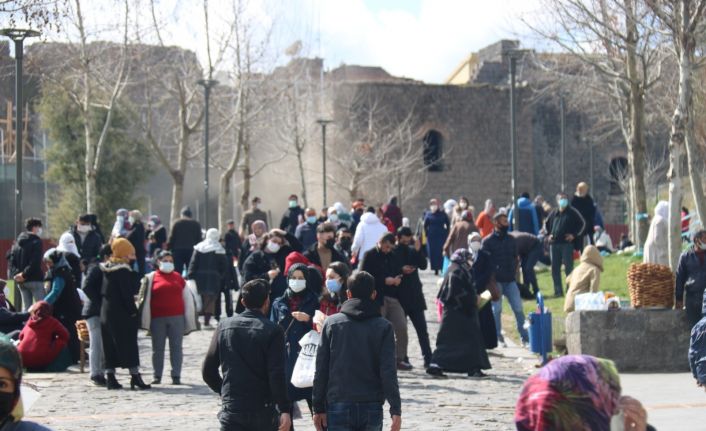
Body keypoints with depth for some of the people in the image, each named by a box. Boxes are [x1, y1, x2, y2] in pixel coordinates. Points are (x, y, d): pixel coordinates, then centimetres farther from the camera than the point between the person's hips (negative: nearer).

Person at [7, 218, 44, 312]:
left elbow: (10, 257, 9)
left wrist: (15, 272, -1)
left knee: (26, 307, 12)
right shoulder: (36, 242, -10)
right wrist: (25, 274, -14)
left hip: (21, 281, 7)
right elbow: (36, 262, -21)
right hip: (34, 279, -7)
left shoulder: (18, 241, 13)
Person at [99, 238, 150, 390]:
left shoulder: (106, 268, 8)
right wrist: (133, 310, -10)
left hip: (106, 312, 7)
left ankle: (110, 377, 9)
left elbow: (104, 291, 13)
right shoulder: (123, 270, -15)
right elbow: (127, 293, -18)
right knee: (129, 344, -3)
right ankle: (135, 376, -3)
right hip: (122, 314, -7)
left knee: (110, 346, 9)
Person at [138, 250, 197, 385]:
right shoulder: (151, 278, 3)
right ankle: (157, 376, 14)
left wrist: (189, 320, 9)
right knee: (157, 348, 6)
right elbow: (144, 298, 0)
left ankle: (176, 376, 4)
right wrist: (146, 318, -7)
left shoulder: (178, 277, 10)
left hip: (176, 318, 1)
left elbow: (186, 297, 13)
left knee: (176, 347, 1)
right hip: (157, 318, -1)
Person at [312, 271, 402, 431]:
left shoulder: (331, 324, 1)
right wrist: (396, 410, -6)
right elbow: (388, 373, -7)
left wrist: (318, 408, 5)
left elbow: (321, 371, 0)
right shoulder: (383, 327, -1)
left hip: (338, 407, 0)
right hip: (372, 408, 0)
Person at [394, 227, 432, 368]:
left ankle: (428, 359, -1)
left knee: (422, 328, 0)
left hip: (415, 295, 4)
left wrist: (418, 250, -10)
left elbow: (423, 265, 0)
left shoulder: (412, 250, 10)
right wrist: (401, 270, -22)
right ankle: (403, 359, 11)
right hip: (399, 296, -4)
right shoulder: (392, 252, -3)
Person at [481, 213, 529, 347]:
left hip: (510, 281, 4)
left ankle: (524, 336, 7)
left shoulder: (511, 240, 11)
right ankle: (497, 337, 6)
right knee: (496, 309, -4)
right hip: (495, 281, -4)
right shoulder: (488, 241, -3)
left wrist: (514, 271, 8)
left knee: (518, 308, -1)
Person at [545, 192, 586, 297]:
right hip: (554, 244, 5)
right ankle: (558, 290, 11)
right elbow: (546, 224, 28)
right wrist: (549, 234, 11)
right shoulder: (554, 213, 15)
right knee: (555, 268, 5)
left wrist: (574, 235, -7)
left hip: (567, 243, -5)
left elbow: (582, 223, 2)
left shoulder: (572, 212, 2)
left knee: (568, 268, -4)